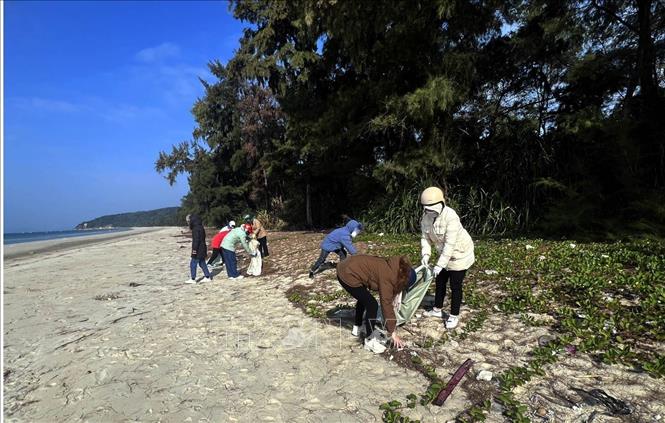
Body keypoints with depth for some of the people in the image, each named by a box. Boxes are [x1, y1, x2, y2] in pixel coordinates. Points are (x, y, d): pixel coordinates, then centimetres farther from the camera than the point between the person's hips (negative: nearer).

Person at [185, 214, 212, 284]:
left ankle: (193, 279, 5)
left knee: (193, 264, -1)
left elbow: (196, 240, -22)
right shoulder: (200, 227, 13)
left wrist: (194, 249, -21)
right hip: (202, 249, 10)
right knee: (202, 263, 15)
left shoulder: (196, 229, -18)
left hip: (198, 250, -10)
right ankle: (208, 277, 18)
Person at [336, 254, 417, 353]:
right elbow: (386, 304, -18)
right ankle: (369, 340, 6)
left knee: (363, 298, 29)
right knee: (372, 305, -6)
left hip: (346, 268, 10)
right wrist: (392, 333, -11)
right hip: (348, 275, -10)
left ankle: (357, 327, 45)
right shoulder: (387, 277, -20)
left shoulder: (393, 269, 7)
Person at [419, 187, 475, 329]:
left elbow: (450, 244, -34)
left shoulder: (450, 217, -34)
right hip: (445, 253, 7)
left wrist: (440, 264, -32)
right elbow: (425, 237, -4)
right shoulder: (426, 217, -11)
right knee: (440, 281, 17)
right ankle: (437, 310, 34)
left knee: (455, 286, 0)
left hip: (460, 253, -7)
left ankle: (454, 316, 16)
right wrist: (426, 254, -20)